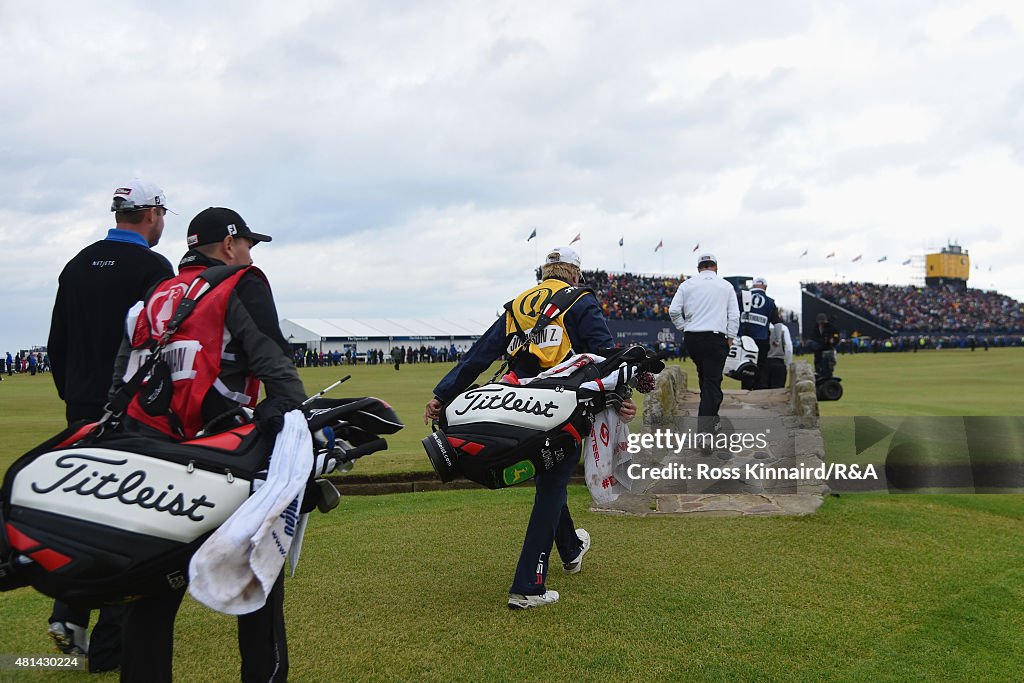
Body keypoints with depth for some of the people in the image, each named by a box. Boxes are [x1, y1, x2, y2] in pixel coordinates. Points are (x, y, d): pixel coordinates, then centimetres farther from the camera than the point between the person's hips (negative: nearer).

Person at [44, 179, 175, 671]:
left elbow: (56, 344, 15)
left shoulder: (78, 265, 11)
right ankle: (109, 645, 7)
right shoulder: (153, 267, -10)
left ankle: (69, 612, 7)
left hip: (82, 410, 6)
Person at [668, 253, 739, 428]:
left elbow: (673, 311, -1)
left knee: (705, 376, 19)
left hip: (691, 339, 3)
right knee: (712, 382, -2)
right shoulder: (726, 286, 7)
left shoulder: (687, 284, 7)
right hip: (716, 338, -2)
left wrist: (685, 328, 10)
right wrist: (729, 339, 8)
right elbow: (734, 316, 3)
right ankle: (705, 427, -9)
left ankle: (710, 417, 24)